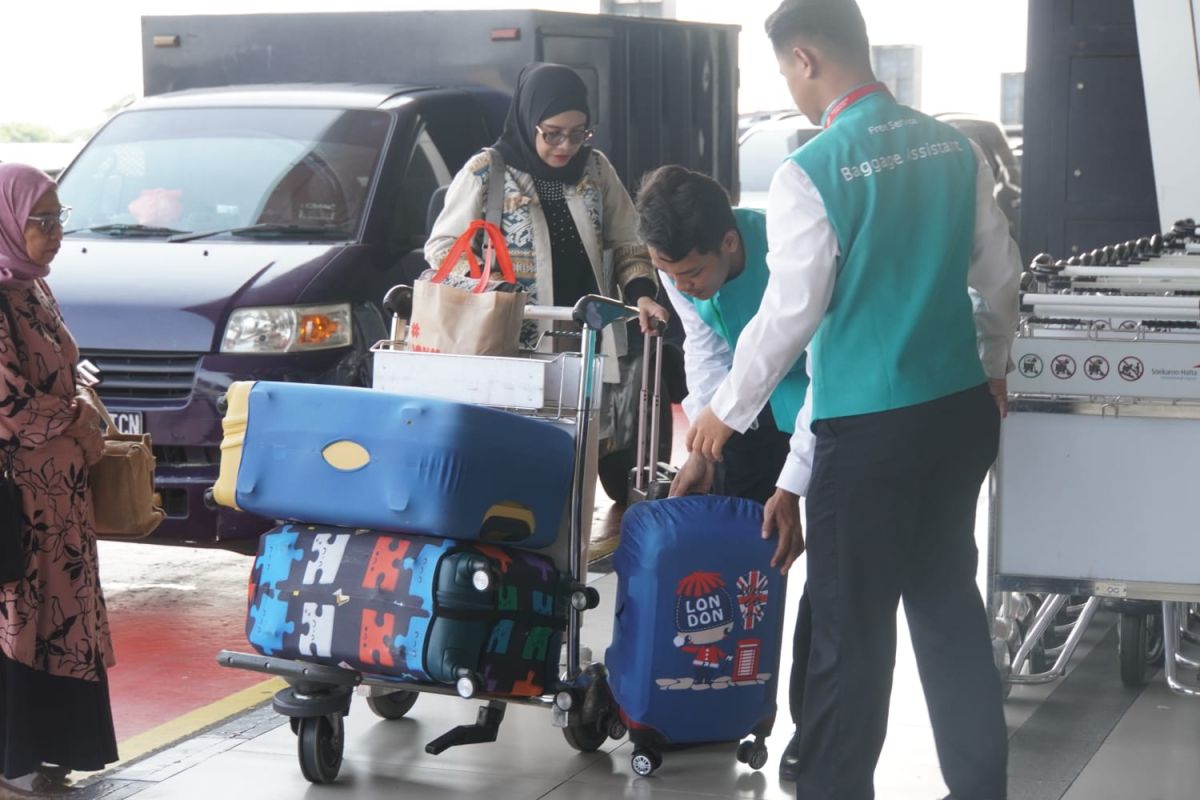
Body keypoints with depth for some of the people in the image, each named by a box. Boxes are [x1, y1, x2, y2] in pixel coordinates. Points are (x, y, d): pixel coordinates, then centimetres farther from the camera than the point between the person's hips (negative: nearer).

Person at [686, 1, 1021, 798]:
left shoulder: (810, 173, -15)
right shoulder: (953, 147, 3)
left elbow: (791, 313, -13)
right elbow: (1001, 275, 10)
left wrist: (728, 412, 0)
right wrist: (992, 367, 27)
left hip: (869, 427, -6)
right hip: (962, 409, 6)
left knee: (853, 624, 3)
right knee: (948, 598, 17)